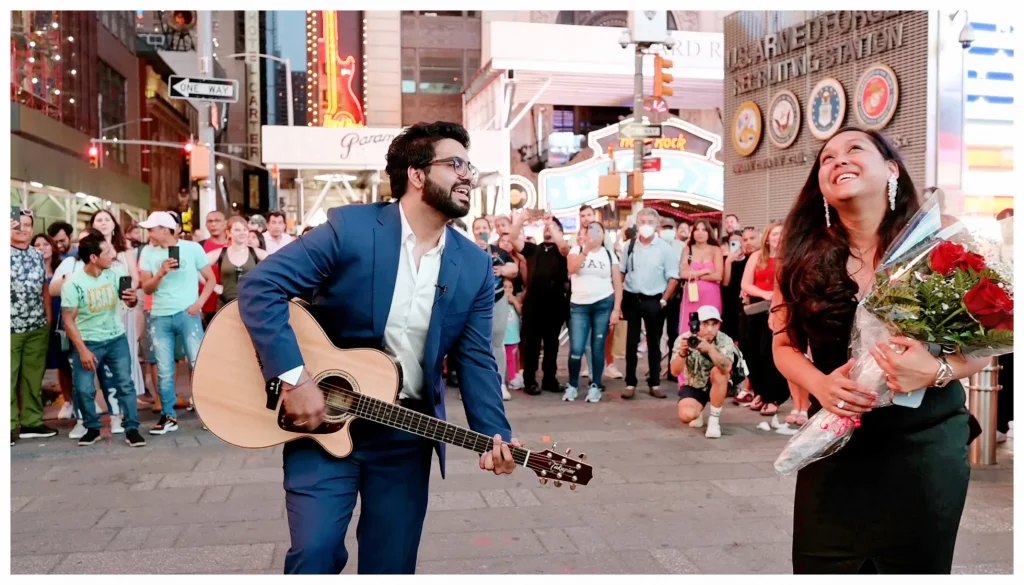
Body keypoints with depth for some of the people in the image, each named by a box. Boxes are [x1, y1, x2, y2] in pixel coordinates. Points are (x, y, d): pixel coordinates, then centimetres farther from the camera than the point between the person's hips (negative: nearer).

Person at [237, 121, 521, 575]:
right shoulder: (349, 227, -12)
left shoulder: (475, 266, 1)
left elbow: (476, 360, 0)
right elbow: (259, 285, -15)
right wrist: (294, 376, -24)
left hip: (406, 432, 4)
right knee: (315, 551, -7)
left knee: (392, 563, 10)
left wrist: (495, 436, -15)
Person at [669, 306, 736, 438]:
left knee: (719, 371, -34)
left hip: (718, 386, -1)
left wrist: (709, 349, -54)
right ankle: (698, 413, 15)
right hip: (693, 387, 1)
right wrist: (683, 352, -43)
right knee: (686, 416, -27)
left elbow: (727, 367, -40)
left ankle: (714, 419, -18)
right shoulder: (683, 339, -17)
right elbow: (675, 372, -25)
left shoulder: (725, 340, -21)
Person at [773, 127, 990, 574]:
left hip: (926, 442, -1)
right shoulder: (804, 255, -1)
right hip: (835, 442, 2)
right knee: (820, 568, 10)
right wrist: (820, 385, -14)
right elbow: (785, 345, 7)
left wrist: (937, 370, -23)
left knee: (916, 568, 12)